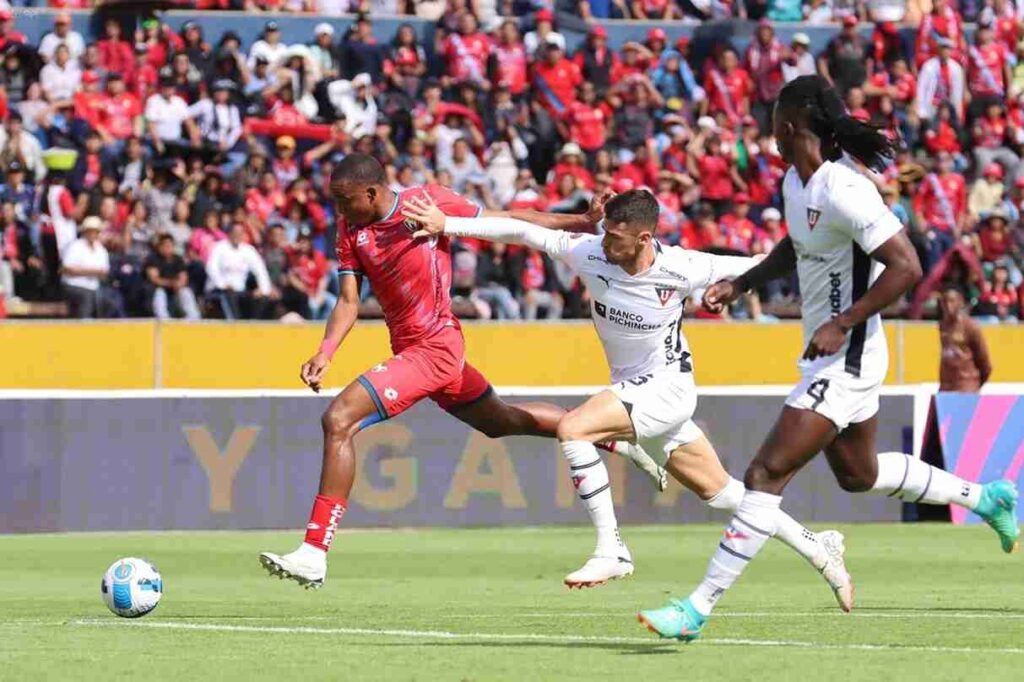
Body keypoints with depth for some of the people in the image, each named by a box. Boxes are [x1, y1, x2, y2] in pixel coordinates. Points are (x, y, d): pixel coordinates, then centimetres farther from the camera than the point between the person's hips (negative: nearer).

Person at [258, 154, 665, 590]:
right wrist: (325, 354, -17)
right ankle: (616, 441, 45)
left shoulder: (429, 202, -13)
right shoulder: (351, 230, 4)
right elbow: (349, 301, 1)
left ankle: (313, 555, -20)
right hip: (408, 348, 8)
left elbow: (505, 221, -2)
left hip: (434, 348, -8)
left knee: (338, 420, -19)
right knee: (500, 421, 26)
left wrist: (582, 222, -3)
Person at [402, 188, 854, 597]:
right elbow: (521, 232, -11)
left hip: (667, 387, -5)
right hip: (631, 389, 5)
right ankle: (818, 549, 28)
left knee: (573, 429, -25)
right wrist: (447, 224, -15)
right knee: (718, 492, 13)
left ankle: (611, 551, -18)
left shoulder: (680, 269, -22)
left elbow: (742, 267, -6)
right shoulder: (590, 253, -14)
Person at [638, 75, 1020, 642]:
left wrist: (841, 325, -25)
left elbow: (906, 267, -25)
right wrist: (740, 284, 13)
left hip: (846, 359, -11)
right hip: (826, 357, 11)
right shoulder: (796, 181, 4)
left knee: (766, 474, -12)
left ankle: (698, 609, -12)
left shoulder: (843, 192, -24)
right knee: (859, 474, 27)